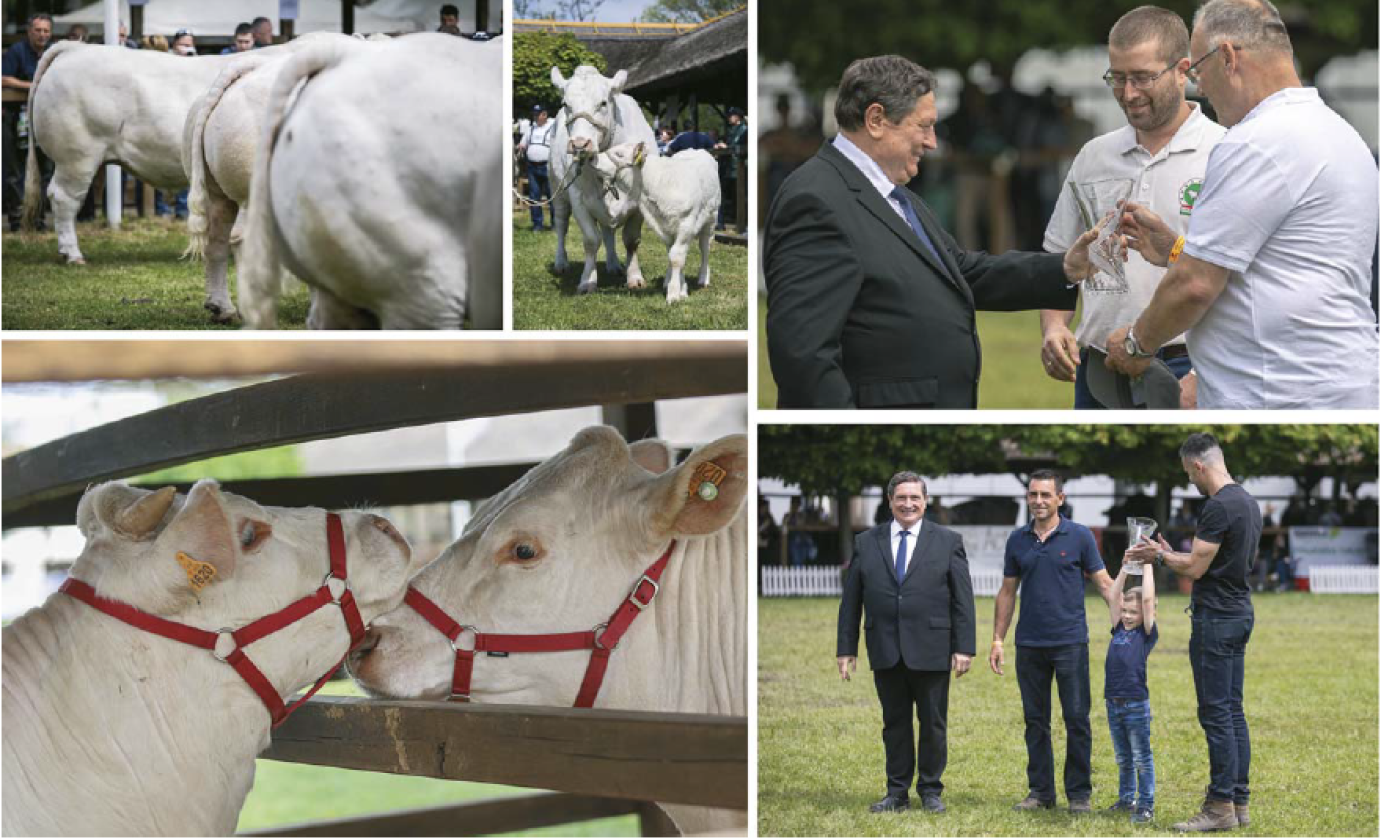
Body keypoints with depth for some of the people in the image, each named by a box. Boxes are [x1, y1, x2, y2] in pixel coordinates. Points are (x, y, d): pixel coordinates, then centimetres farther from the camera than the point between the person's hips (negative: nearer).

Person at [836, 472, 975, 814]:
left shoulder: (948, 542, 3)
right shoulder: (866, 543, 8)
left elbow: (963, 600, 1)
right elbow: (851, 601, 8)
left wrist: (963, 648, -6)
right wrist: (846, 648, 4)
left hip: (931, 652, -2)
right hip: (886, 652, 2)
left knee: (933, 724, 4)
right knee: (895, 724, 8)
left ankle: (930, 791, 15)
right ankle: (897, 792, 15)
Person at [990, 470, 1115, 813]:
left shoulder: (1079, 537, -1)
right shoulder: (1017, 540, 9)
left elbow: (1103, 583, 0)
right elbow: (1007, 592, 13)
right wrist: (997, 640, 8)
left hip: (1070, 642, -3)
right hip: (1029, 644, 3)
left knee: (1077, 720, -3)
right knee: (1036, 721, 7)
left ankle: (1079, 793, 4)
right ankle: (1040, 791, 15)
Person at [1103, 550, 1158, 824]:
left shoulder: (1147, 633, -4)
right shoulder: (1119, 630, 11)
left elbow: (1148, 599, -11)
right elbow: (1112, 597, 13)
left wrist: (1147, 566, -4)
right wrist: (1125, 569, 12)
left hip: (1136, 704, -6)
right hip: (1114, 703, 6)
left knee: (1142, 758, -1)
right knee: (1123, 758, 16)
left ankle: (1146, 804, 3)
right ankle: (1127, 799, 25)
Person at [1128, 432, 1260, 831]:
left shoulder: (1219, 507, -21)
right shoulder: (1248, 502, 14)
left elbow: (1195, 568, -19)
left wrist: (1159, 556, -1)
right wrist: (1171, 553, 27)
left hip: (1216, 620, -11)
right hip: (1239, 614, 11)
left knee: (1216, 714, -7)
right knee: (1233, 711, 12)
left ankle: (1221, 806, -5)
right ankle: (1239, 800, 13)